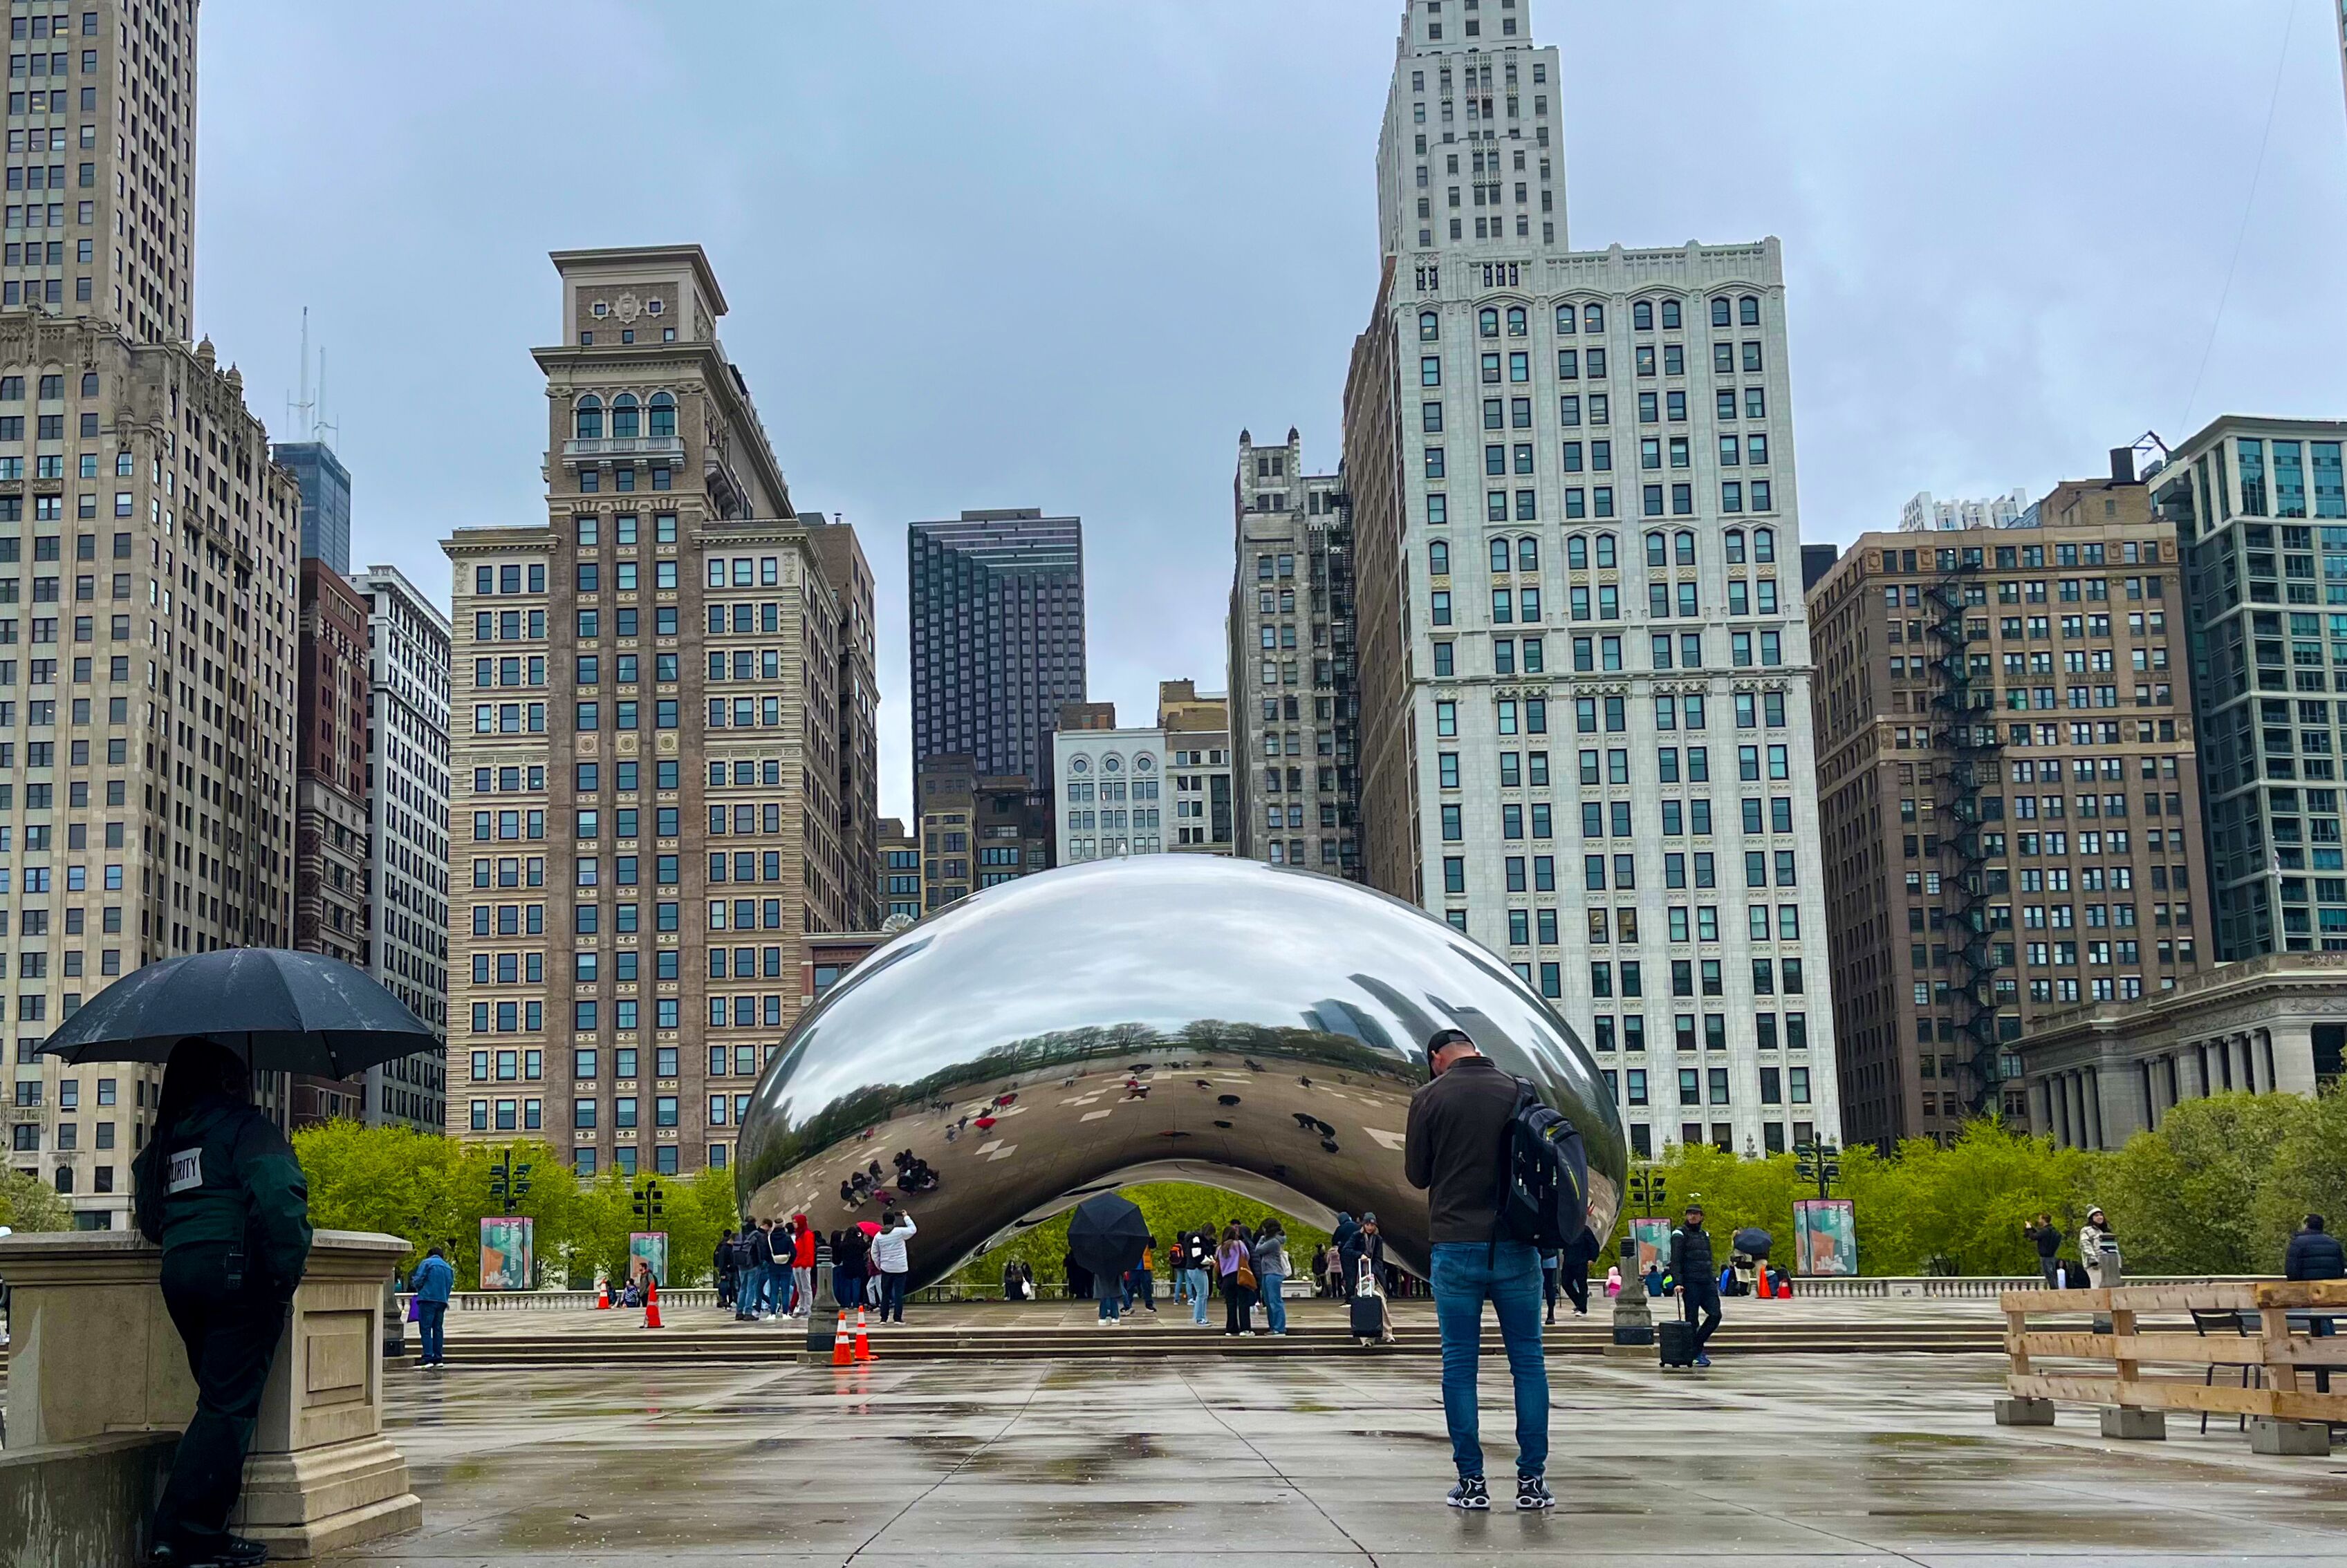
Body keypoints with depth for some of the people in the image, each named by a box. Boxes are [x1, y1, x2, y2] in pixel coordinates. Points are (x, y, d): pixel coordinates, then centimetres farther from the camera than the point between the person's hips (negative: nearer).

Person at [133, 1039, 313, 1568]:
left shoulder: (165, 1139, 17)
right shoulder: (245, 1127, -7)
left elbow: (148, 1215, 21)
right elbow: (277, 1195, -21)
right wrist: (287, 1271, -13)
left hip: (177, 1273, 8)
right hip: (237, 1272, -8)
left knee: (219, 1399, 15)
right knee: (230, 1406, -4)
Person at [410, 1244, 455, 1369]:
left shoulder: (426, 1263, 2)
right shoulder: (448, 1268, 19)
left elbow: (418, 1281, -4)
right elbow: (450, 1285, 15)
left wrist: (419, 1290, 15)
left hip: (428, 1298, -6)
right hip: (442, 1301, 6)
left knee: (426, 1328, -5)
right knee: (438, 1329, 11)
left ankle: (428, 1358, -12)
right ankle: (438, 1358, 10)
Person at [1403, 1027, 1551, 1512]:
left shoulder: (1430, 1098, -3)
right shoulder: (1519, 1092, 3)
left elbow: (1416, 1174, 3)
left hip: (1456, 1245, -2)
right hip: (1516, 1247, 2)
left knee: (1460, 1365, 5)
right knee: (1528, 1361, 8)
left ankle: (1471, 1482, 4)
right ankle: (1532, 1480, 7)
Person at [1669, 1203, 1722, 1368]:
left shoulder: (1705, 1235, 19)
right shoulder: (1680, 1235, -1)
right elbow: (1675, 1261, -8)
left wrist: (1713, 1280, 20)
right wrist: (1678, 1282, -18)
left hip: (1707, 1282, 6)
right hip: (1690, 1283, -6)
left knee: (1715, 1315, -5)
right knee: (1692, 1320, -3)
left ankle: (1697, 1345, 11)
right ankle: (1696, 1353, 6)